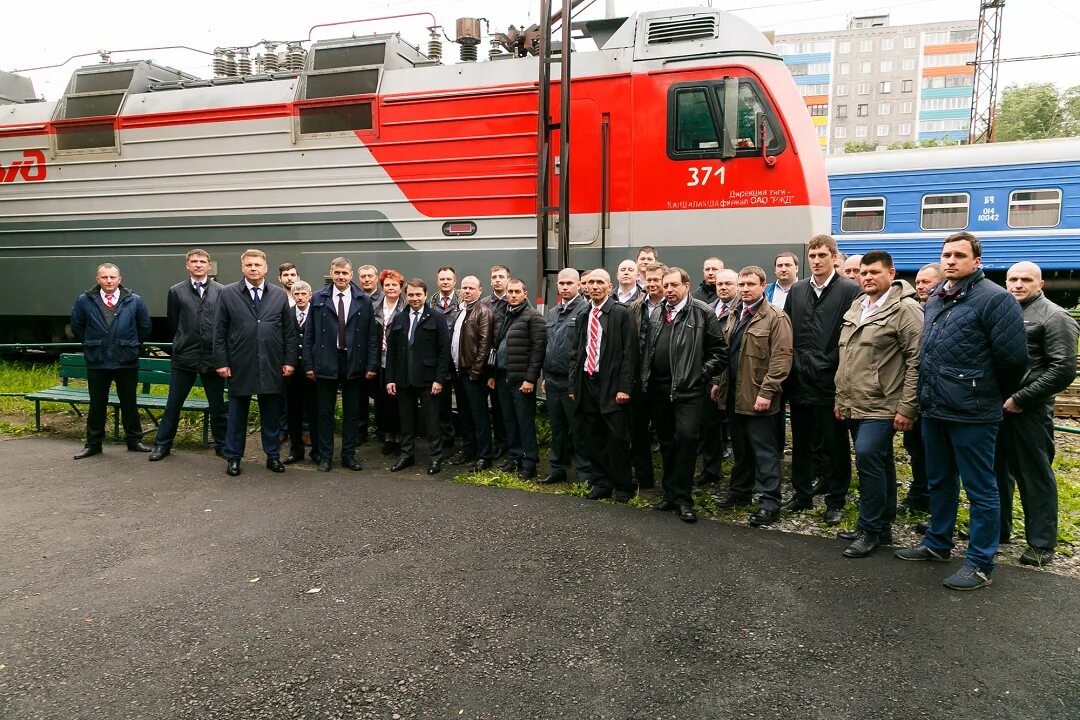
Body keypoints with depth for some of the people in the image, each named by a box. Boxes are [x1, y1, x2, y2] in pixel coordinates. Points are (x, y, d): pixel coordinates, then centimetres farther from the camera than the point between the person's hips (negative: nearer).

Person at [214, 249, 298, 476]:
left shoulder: (280, 295, 5)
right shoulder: (228, 294, 1)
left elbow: (289, 332, 6)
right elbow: (220, 332, 2)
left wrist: (290, 361, 1)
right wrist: (221, 362, -3)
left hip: (272, 367, 1)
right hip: (239, 366, -1)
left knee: (271, 415, 9)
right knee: (237, 415, 9)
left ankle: (273, 456, 21)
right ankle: (233, 458, 21)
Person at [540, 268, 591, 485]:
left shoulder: (585, 309, -9)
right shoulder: (552, 312, 14)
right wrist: (545, 375, 17)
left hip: (573, 382, -7)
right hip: (553, 380, 7)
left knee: (578, 430, 1)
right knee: (557, 428, 16)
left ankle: (586, 473, 11)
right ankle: (558, 469, 26)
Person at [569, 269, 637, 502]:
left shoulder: (621, 313, -5)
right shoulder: (583, 316, 14)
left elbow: (630, 352, -9)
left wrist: (624, 387, -15)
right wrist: (573, 385, 10)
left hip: (612, 386, -6)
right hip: (586, 383, 6)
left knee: (617, 437, -1)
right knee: (591, 437, 10)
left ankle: (622, 486, 14)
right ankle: (601, 483, 22)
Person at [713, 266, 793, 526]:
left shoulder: (776, 318, -11)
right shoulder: (734, 315, 14)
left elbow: (781, 359, -16)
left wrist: (766, 392, -20)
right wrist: (719, 382, 16)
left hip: (757, 397, -7)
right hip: (733, 394, 7)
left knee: (764, 451, -1)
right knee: (740, 447, 18)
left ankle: (769, 502, 5)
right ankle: (740, 491, 31)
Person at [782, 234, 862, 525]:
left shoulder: (850, 291, -6)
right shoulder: (796, 290, 10)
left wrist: (834, 367, -12)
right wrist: (791, 370, 6)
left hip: (831, 383, -5)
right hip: (799, 381, 5)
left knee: (834, 445, 5)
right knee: (801, 443, 15)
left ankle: (835, 501, 19)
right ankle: (802, 494, 29)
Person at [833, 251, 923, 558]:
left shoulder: (906, 309, -10)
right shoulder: (856, 307, 14)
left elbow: (916, 362, -14)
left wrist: (906, 408, -16)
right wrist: (841, 398, 17)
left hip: (882, 406, -7)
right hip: (856, 404, 8)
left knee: (868, 458, -15)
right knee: (879, 464, 14)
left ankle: (870, 529, 0)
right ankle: (882, 527, 23)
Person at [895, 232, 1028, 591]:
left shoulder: (995, 299, -13)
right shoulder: (935, 299, 12)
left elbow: (1014, 358, -14)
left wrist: (992, 396, -1)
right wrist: (929, 394, 17)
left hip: (971, 414, -8)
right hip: (934, 409, 8)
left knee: (980, 489, 4)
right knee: (939, 482, 20)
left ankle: (980, 563, 14)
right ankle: (937, 543, 36)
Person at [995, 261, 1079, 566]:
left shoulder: (1054, 317, -5)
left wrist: (1020, 399, -14)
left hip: (1029, 411, -6)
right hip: (995, 406, 6)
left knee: (1035, 478, 1)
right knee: (998, 471, 16)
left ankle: (1042, 544, 11)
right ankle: (997, 528, 30)